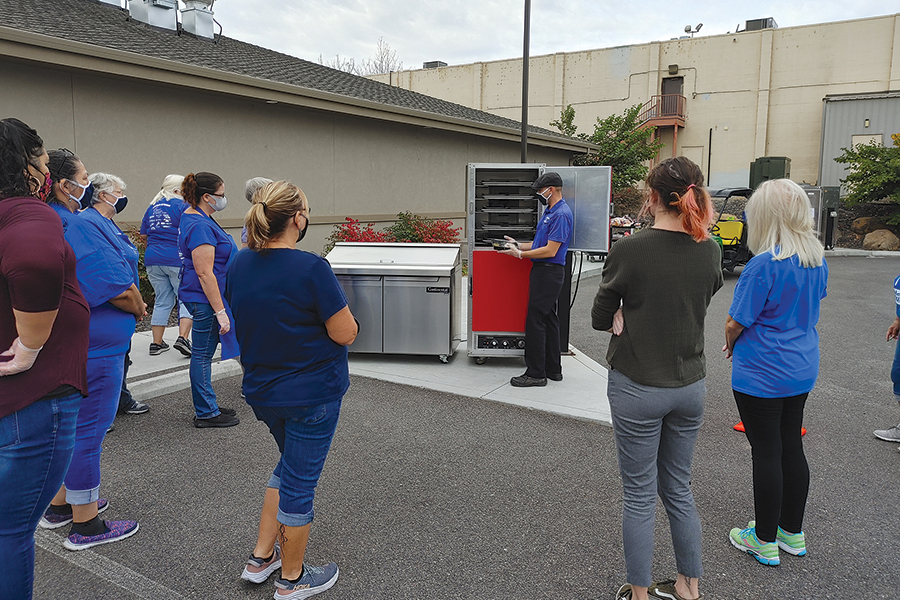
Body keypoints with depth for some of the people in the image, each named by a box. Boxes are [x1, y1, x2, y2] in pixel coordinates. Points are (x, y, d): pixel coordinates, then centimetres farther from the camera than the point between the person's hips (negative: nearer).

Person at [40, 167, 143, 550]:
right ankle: (85, 526, 13)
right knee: (88, 431, 0)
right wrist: (139, 310, -3)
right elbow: (120, 289, -23)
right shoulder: (80, 226, -21)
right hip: (93, 346, -10)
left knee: (70, 426, 22)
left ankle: (60, 504, 37)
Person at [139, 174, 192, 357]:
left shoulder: (152, 207, 15)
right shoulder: (182, 205, -5)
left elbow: (143, 235, 20)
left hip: (153, 259, 6)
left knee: (162, 301, 13)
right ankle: (182, 338, -13)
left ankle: (156, 343, 14)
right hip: (177, 260, -6)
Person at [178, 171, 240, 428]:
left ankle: (208, 406, 28)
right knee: (203, 354, -1)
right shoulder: (199, 226, -20)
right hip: (205, 300, -11)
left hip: (205, 298, 11)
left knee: (204, 352, 16)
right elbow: (204, 273, -25)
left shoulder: (196, 219, 13)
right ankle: (205, 413, 10)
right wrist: (220, 311, -24)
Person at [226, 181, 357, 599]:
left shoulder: (239, 265, -1)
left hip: (261, 389, 7)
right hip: (312, 392, -7)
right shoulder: (310, 269, -23)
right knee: (299, 480, 9)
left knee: (291, 466, 27)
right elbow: (345, 334, -19)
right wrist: (339, 314, 0)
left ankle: (261, 558, 34)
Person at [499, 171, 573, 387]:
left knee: (535, 320, -8)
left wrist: (520, 254, -15)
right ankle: (553, 369, 22)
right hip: (544, 271, 11)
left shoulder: (561, 214, -17)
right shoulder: (550, 211, 17)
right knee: (548, 319, 14)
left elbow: (550, 250, -21)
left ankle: (536, 373, -1)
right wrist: (519, 245, 12)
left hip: (549, 272, -11)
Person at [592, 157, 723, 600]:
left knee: (639, 495, 10)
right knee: (679, 489, 21)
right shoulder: (710, 251, -2)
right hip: (690, 385, 5)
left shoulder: (627, 251, -17)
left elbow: (601, 319, -8)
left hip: (637, 387, -5)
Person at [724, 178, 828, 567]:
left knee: (767, 454, 3)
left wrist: (731, 346, 5)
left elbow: (735, 322, -19)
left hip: (762, 375, -8)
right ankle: (792, 533, 32)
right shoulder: (817, 259, 4)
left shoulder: (765, 264, -23)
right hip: (802, 368, 8)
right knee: (791, 447, 17)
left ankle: (764, 541, 18)